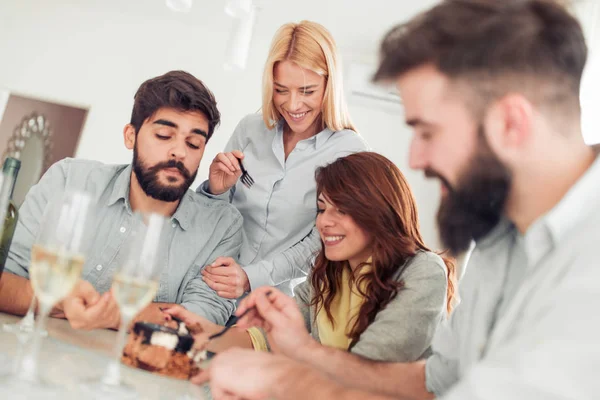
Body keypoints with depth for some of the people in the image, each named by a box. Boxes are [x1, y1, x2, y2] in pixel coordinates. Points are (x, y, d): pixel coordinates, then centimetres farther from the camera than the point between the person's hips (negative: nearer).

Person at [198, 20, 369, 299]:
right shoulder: (251, 129, 0)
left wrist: (251, 277, -17)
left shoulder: (350, 153, -9)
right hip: (210, 289, 2)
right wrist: (217, 191, -12)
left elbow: (321, 245, -6)